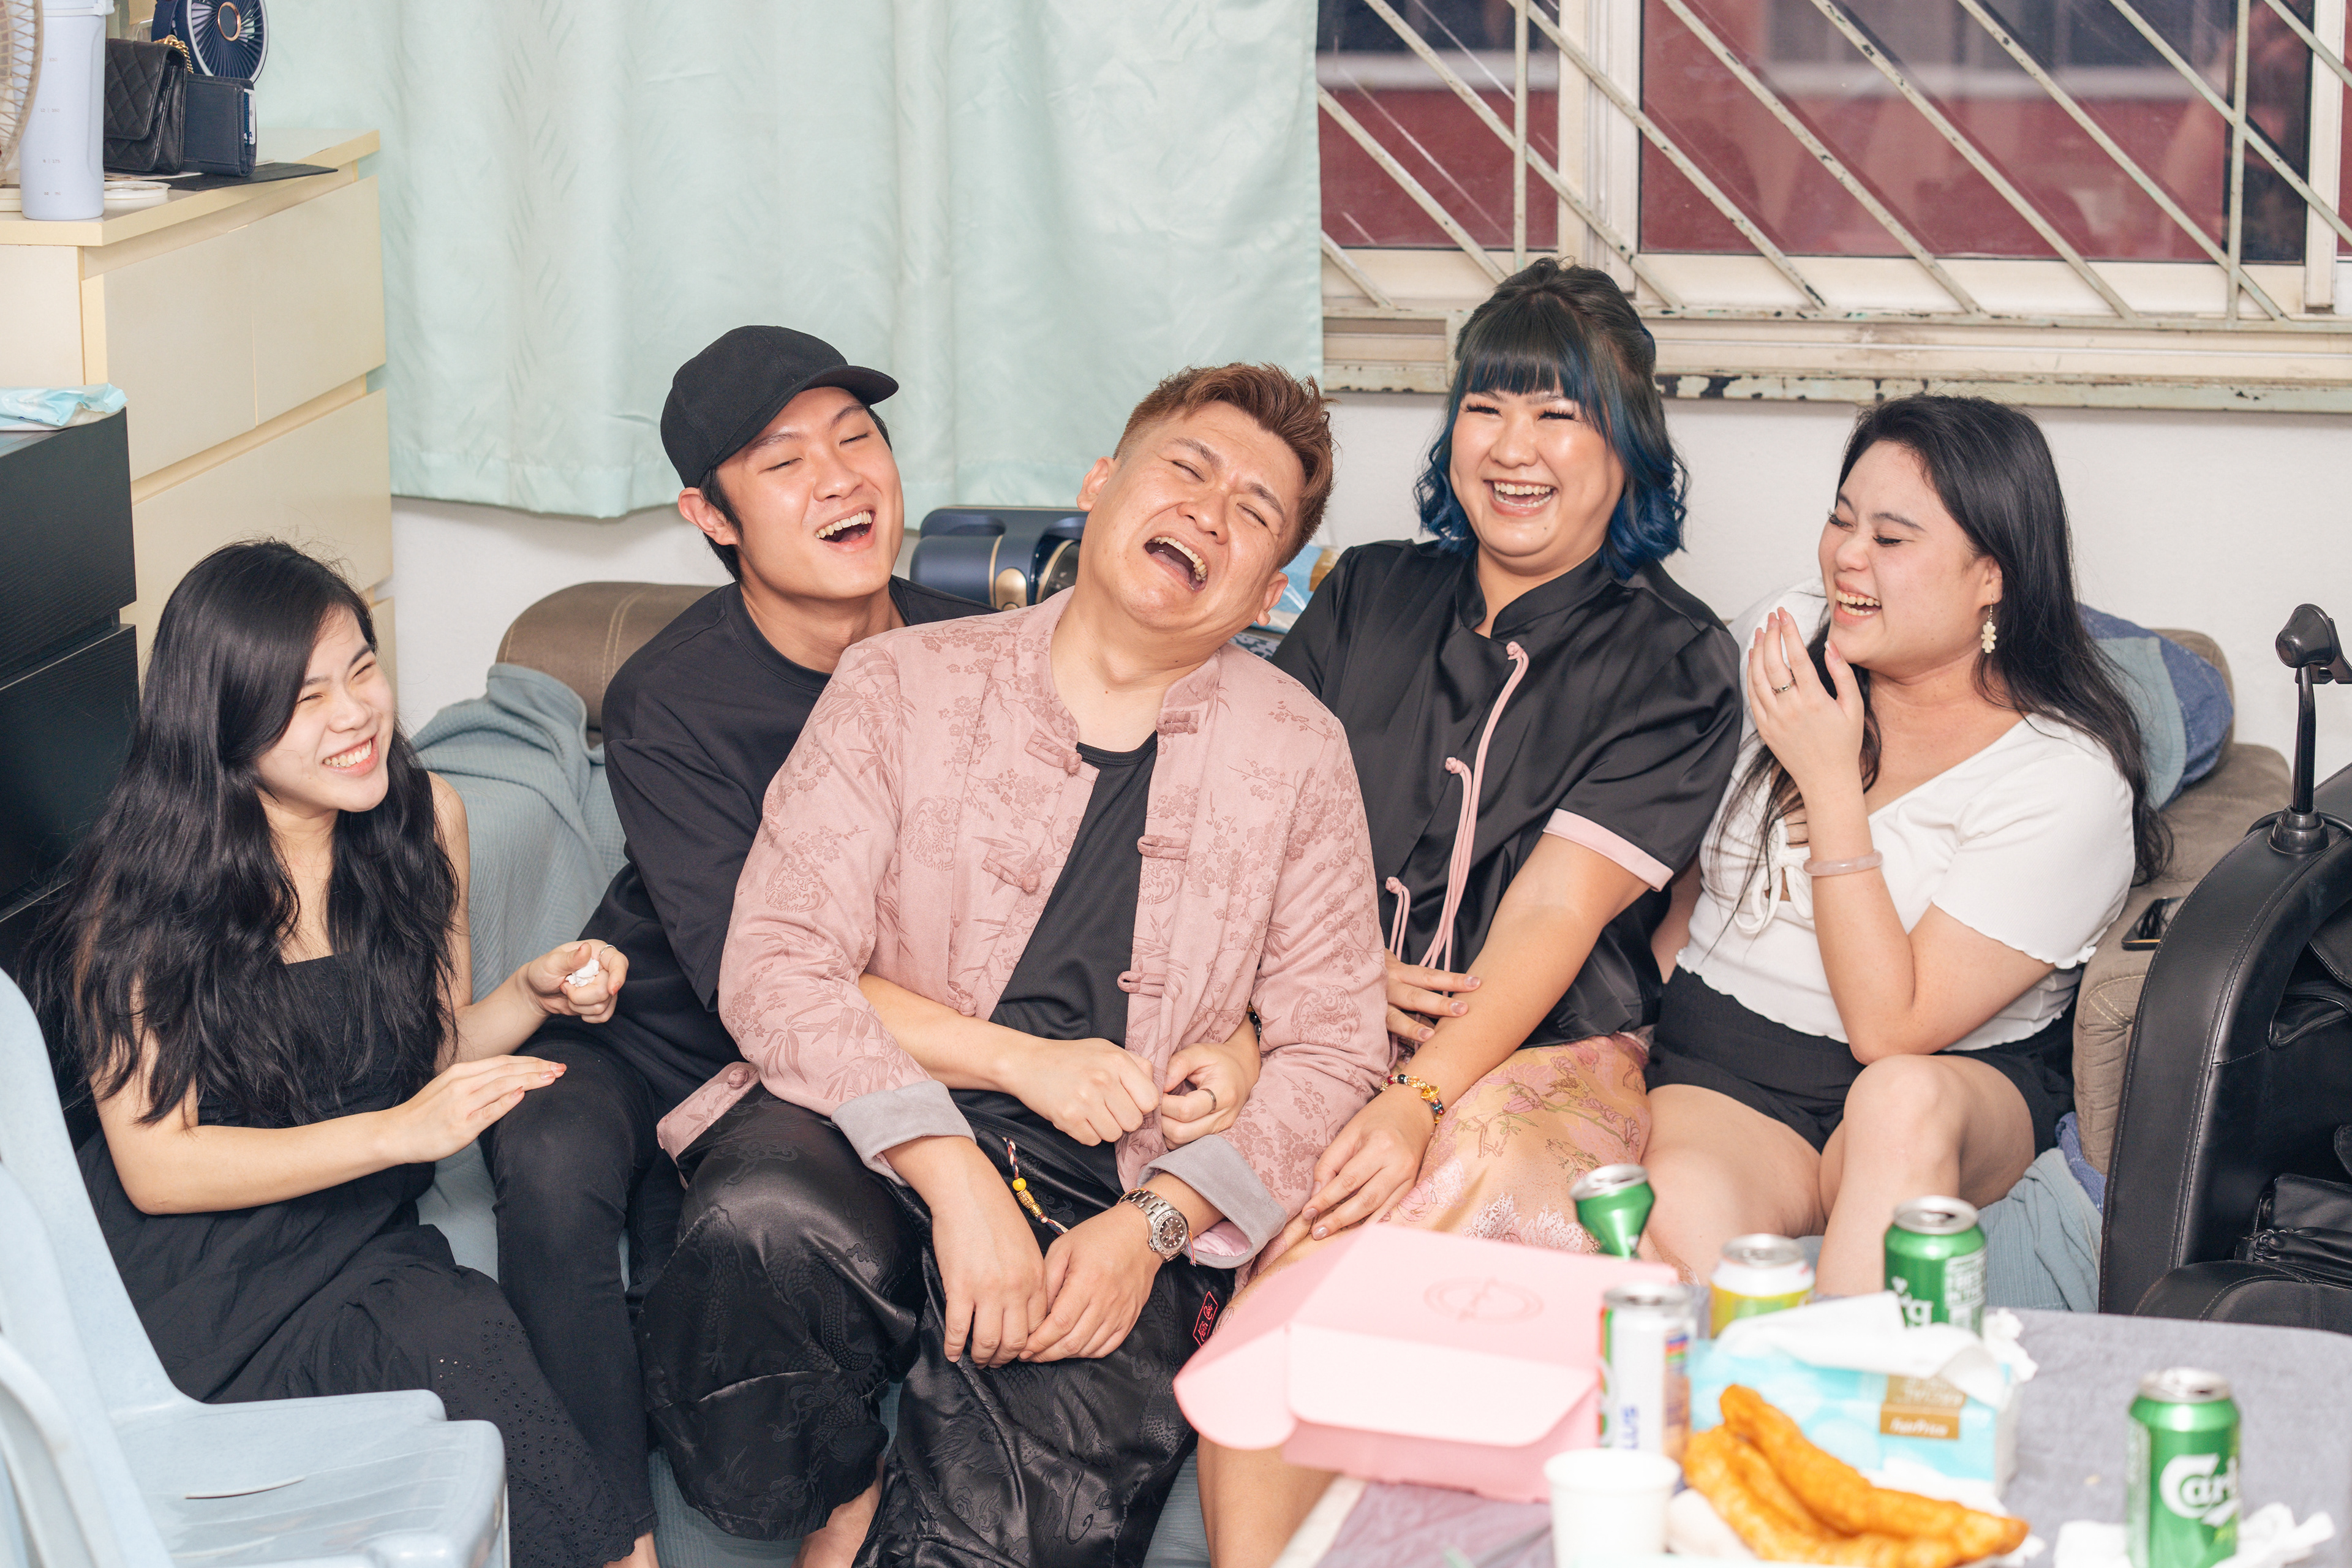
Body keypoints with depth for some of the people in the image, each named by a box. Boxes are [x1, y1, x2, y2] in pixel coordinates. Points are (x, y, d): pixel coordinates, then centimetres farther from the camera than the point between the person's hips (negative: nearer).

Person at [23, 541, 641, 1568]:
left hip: (368, 1245, 5)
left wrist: (532, 993, -7)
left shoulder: (424, 820, 2)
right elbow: (155, 1166, -13)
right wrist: (396, 1131, -22)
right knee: (457, 1343, -31)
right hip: (195, 1281, -5)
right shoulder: (141, 899, -14)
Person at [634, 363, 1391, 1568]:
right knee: (765, 1226, -35)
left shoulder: (1296, 754, 9)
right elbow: (777, 966, -5)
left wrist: (1151, 1224, -10)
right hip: (875, 1140, 0)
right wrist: (955, 1175, -20)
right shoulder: (904, 686, 4)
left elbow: (1332, 1048, 7)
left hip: (1111, 1209, 0)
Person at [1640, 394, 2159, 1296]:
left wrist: (1830, 781, -19)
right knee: (1683, 1214, -34)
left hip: (1961, 1086, -2)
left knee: (1902, 1100, -40)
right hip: (1718, 1067, 2)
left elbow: (1892, 1030, -18)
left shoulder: (2066, 778, -13)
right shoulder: (1782, 637, 3)